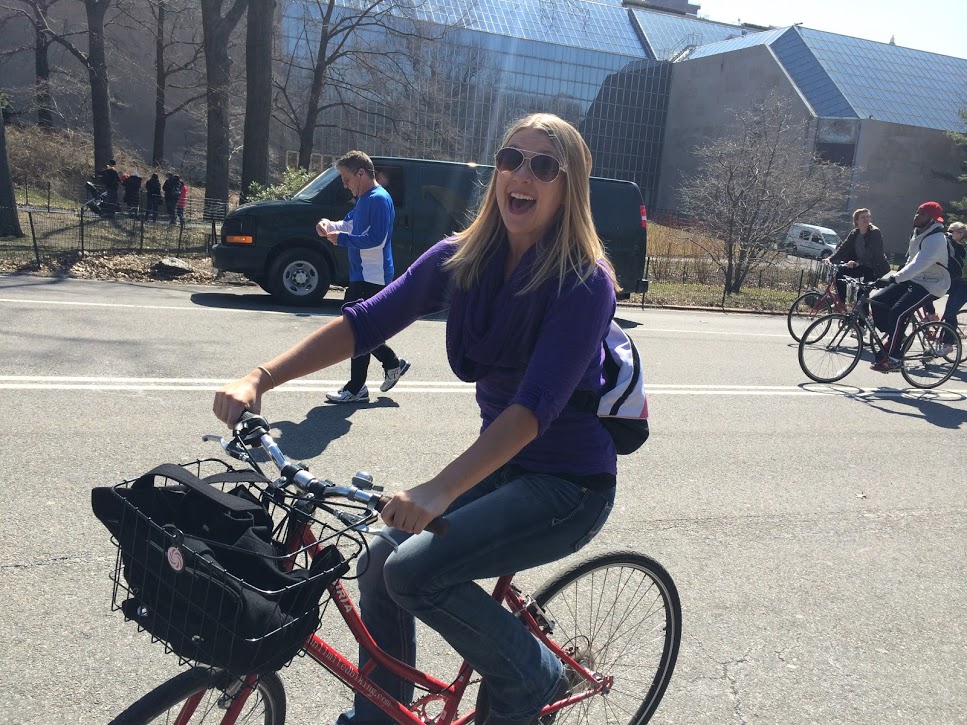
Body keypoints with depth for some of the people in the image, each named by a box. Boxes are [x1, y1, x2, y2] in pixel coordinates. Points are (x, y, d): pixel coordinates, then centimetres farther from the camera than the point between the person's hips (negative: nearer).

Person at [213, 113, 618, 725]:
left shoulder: (585, 282, -20)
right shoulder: (460, 259, -2)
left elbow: (537, 404, -31)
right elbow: (366, 322, -7)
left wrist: (440, 490, -42)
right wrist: (260, 378, -17)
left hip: (570, 484, -6)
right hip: (499, 464, 6)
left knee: (413, 571, -20)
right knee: (379, 564, 2)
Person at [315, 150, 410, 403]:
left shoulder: (379, 199, -16)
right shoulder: (363, 200, 15)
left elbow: (376, 239, -24)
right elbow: (349, 223, 25)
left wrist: (342, 238, -15)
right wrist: (330, 225, 4)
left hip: (373, 277, -10)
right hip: (361, 275, 10)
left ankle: (356, 389, 4)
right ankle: (393, 364, 26)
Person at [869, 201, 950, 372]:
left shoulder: (936, 239, -21)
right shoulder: (917, 233, 9)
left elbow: (919, 264, -35)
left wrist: (895, 278, -43)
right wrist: (898, 275, 17)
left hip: (930, 285, -9)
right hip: (913, 280, 9)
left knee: (897, 313, -25)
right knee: (877, 301, -6)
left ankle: (892, 359, -17)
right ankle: (893, 340, 7)